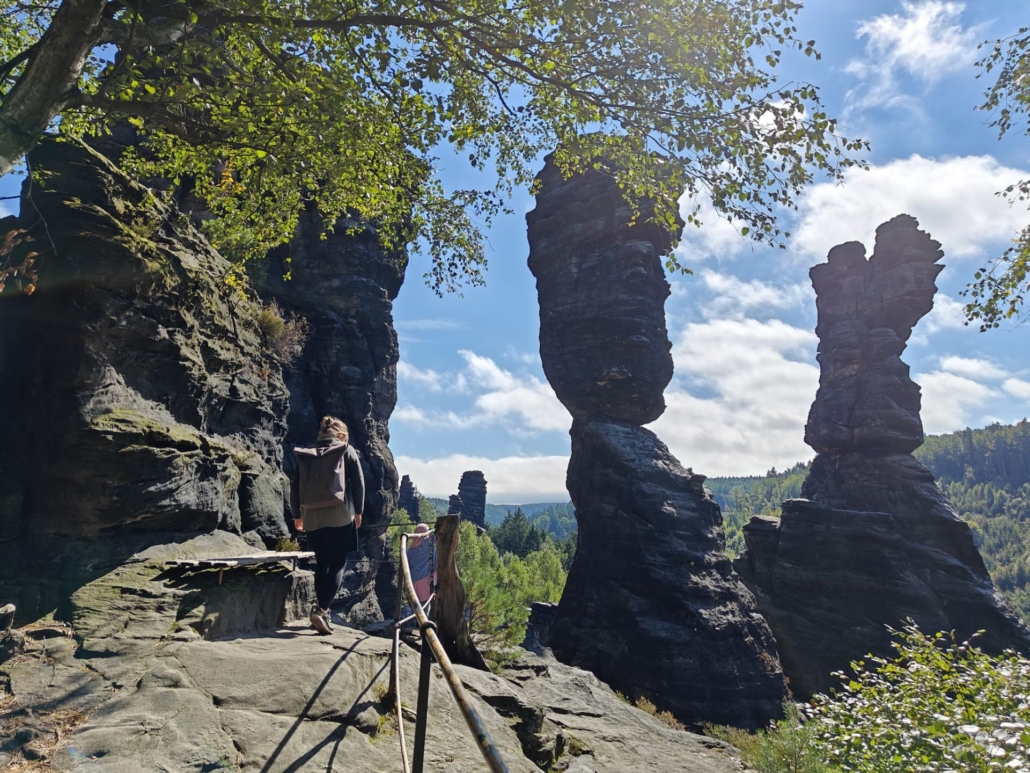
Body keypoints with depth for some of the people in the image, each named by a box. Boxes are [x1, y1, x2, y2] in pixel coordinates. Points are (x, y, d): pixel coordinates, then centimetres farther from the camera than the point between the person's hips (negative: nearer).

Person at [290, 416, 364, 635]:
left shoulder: (305, 456, 13)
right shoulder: (346, 450, 5)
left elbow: (295, 486, 12)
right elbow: (358, 482, 1)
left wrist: (297, 515, 22)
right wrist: (358, 510, 10)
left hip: (312, 518, 4)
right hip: (340, 516, -4)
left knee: (321, 564, 16)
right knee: (338, 564, -2)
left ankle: (322, 611, 17)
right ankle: (322, 610, -17)